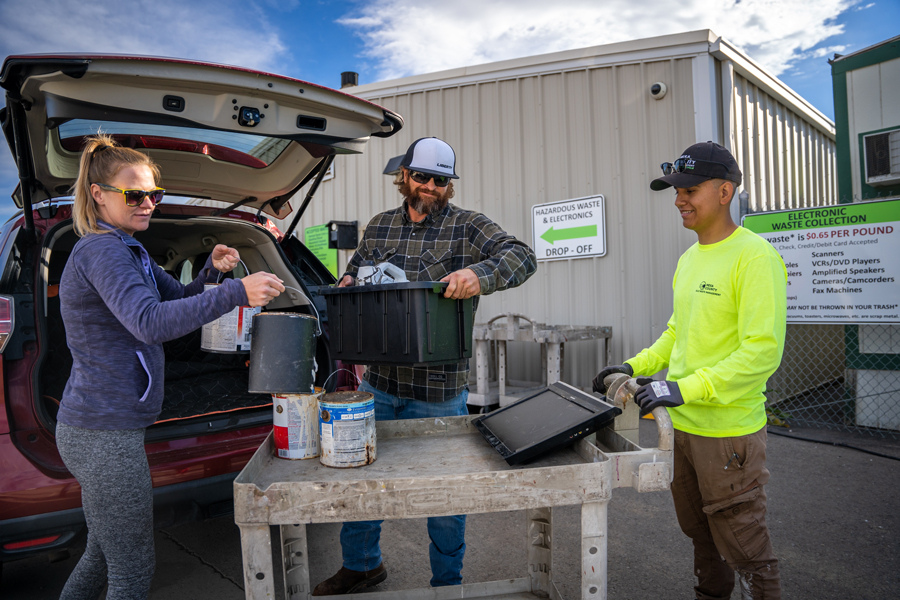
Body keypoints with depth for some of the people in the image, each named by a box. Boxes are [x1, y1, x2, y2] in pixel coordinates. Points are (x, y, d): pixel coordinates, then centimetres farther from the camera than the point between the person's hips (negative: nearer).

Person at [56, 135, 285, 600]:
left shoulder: (128, 249, 14)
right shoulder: (101, 250, -17)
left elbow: (177, 298, 18)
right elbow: (149, 323, -33)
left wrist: (210, 270, -2)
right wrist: (235, 292, -39)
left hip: (98, 427, 10)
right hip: (105, 434, -10)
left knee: (103, 553, 26)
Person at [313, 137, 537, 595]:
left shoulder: (467, 227, -3)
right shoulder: (379, 227, 11)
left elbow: (522, 256, -15)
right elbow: (356, 270, 22)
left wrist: (480, 274, -35)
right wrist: (348, 282, -2)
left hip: (439, 390, -4)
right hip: (379, 382, 5)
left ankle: (447, 582, 35)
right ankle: (361, 565, 42)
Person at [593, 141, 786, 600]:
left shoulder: (755, 256, -15)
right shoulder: (688, 259, 10)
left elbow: (763, 351, -22)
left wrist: (684, 389, -26)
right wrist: (636, 366, 7)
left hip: (729, 433, -8)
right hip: (683, 425, 8)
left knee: (743, 545, 9)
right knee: (698, 532, 24)